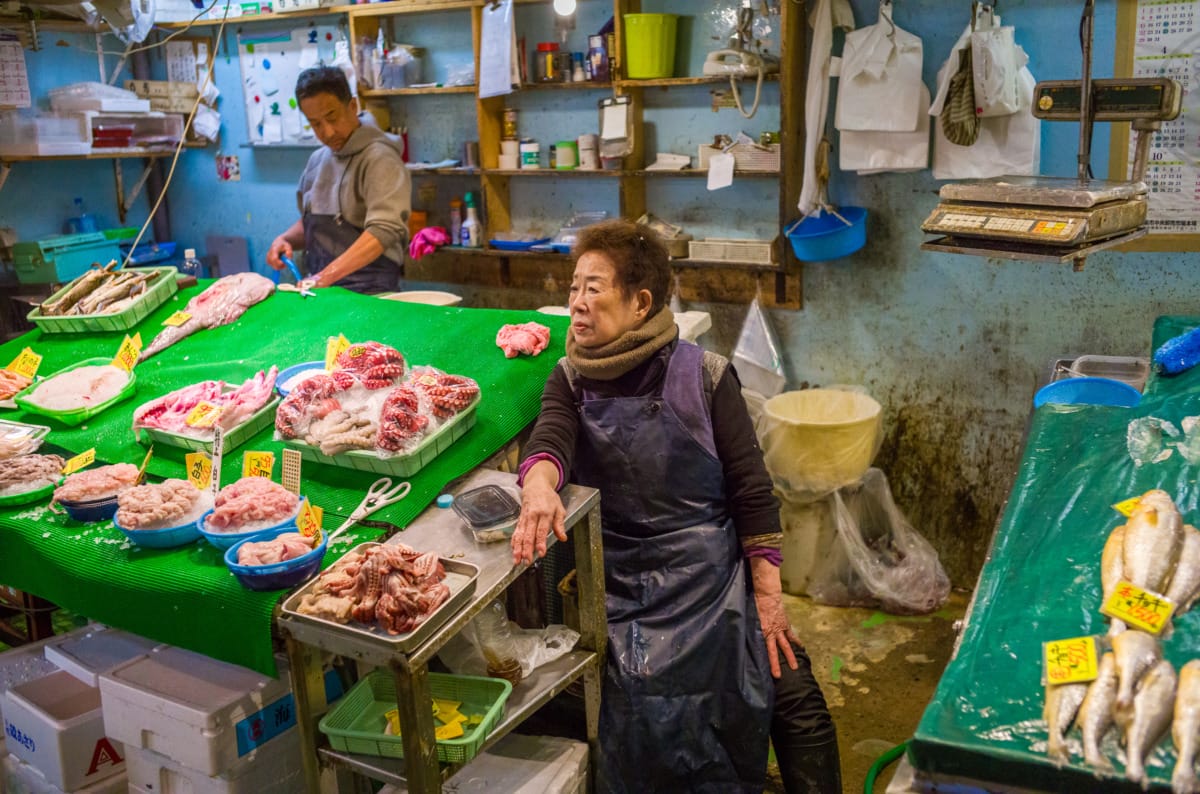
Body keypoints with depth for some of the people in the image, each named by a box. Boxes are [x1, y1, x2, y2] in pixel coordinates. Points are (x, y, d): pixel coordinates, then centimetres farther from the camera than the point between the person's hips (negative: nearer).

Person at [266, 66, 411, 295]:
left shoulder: (379, 158, -8)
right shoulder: (317, 160, 17)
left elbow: (384, 231, -20)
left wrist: (327, 276, -27)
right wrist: (285, 239, 7)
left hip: (367, 293, -6)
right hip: (321, 286, 6)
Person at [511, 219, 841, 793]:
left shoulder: (702, 375, -2)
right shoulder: (571, 381, 6)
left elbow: (752, 491, -2)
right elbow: (549, 440, -14)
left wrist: (767, 597, -7)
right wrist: (539, 487, -38)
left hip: (713, 572, -1)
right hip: (620, 580, 1)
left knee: (796, 699, -14)